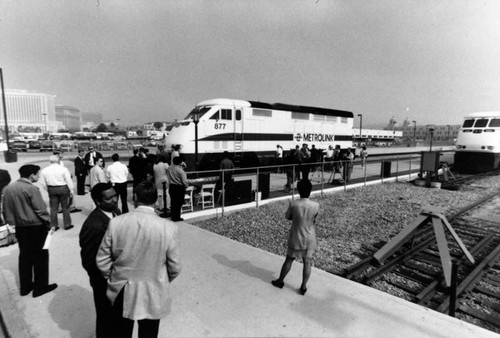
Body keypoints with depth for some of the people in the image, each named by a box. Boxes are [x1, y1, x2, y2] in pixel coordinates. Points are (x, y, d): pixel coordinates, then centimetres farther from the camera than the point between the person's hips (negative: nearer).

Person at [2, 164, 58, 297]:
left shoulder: (8, 188, 4)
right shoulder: (31, 188, -19)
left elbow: (6, 210, 9)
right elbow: (40, 210, -18)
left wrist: (13, 221, 18)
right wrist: (48, 223, -5)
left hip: (20, 227, 7)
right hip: (36, 227, -7)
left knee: (24, 256, 18)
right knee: (40, 257, 6)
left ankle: (25, 286, 29)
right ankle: (40, 287, 15)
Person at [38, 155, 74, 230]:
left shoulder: (44, 170, 0)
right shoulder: (63, 169, -11)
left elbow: (43, 183, 4)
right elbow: (69, 181, -10)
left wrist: (48, 190, 16)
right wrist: (71, 190, -2)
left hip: (51, 189, 3)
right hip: (63, 188, -3)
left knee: (53, 208, 11)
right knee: (65, 208, 7)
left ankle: (53, 225, 18)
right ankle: (67, 225, 14)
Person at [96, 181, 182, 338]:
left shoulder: (116, 222, -16)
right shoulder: (169, 228, -20)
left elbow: (102, 260, -6)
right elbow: (175, 267, -11)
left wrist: (112, 277, 13)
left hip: (122, 292, 2)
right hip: (152, 294, -1)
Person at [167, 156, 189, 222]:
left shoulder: (169, 168, -1)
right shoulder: (180, 170, -19)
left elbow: (168, 178, 9)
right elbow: (184, 181, -16)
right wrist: (186, 185, 2)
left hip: (171, 187, 6)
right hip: (179, 188, -6)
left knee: (173, 202, 16)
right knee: (178, 203, 4)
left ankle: (172, 216, 25)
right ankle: (176, 218, 11)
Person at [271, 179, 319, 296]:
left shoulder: (293, 204, -20)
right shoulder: (316, 205, -16)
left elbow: (287, 217, -3)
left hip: (295, 238, 0)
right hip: (309, 239, 1)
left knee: (289, 260, 16)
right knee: (307, 262, 14)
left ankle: (280, 281, 33)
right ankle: (303, 287, 24)